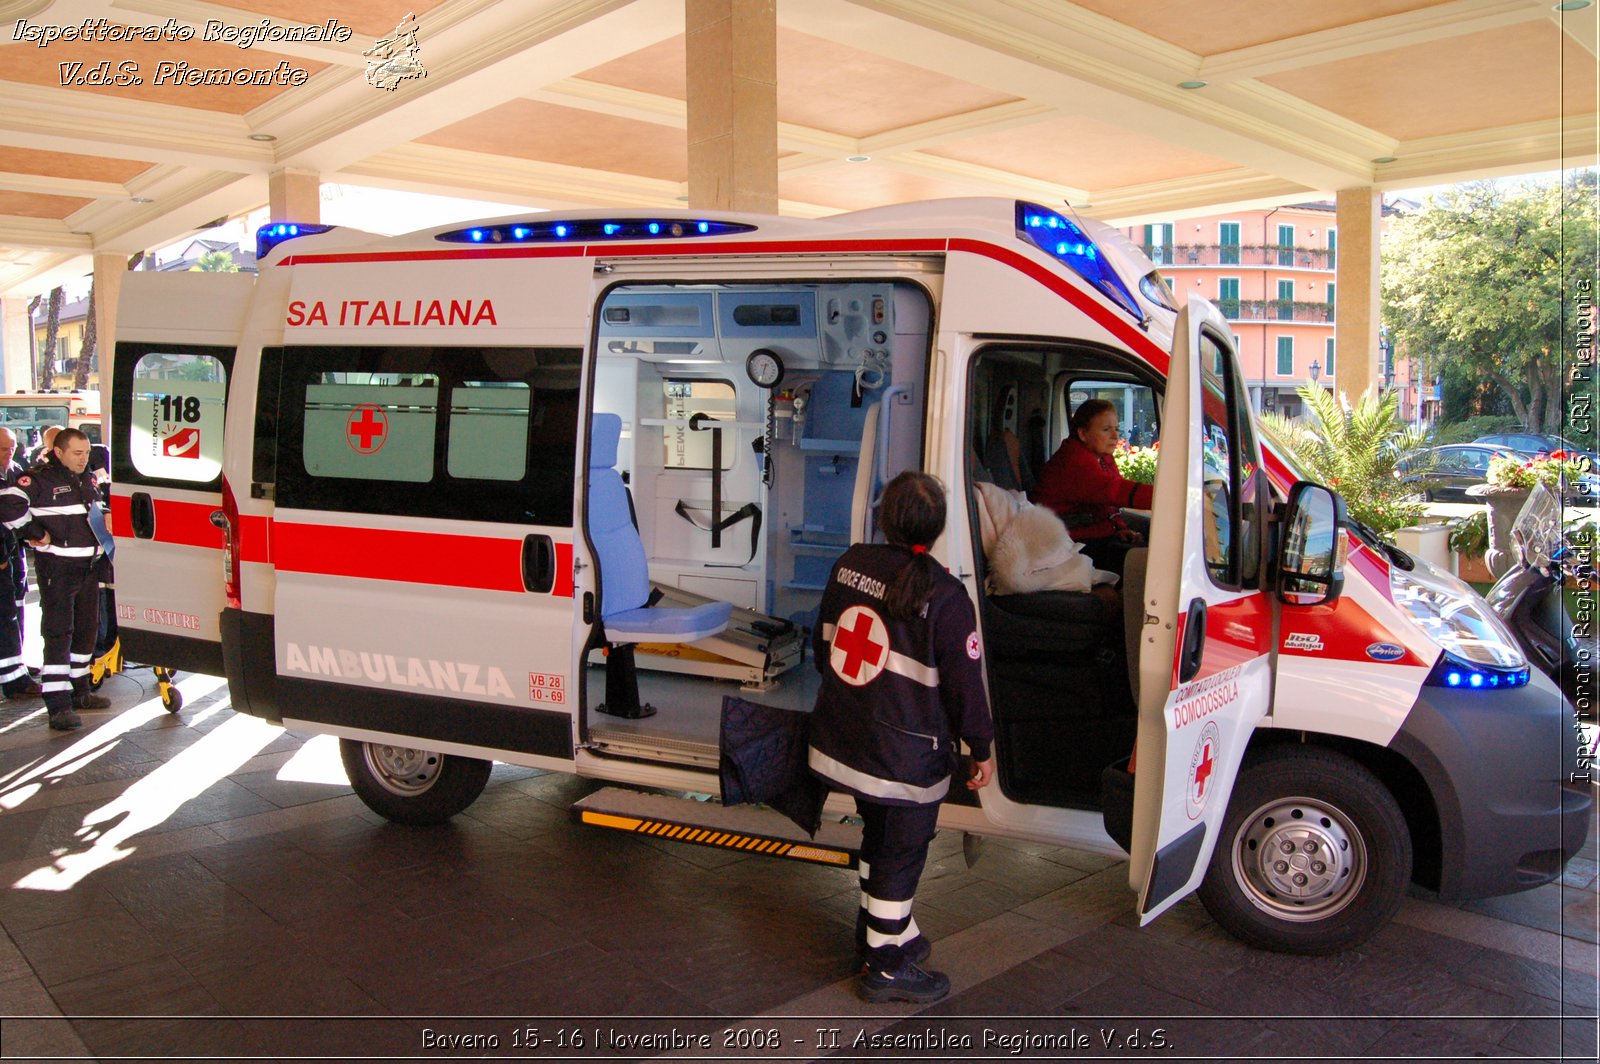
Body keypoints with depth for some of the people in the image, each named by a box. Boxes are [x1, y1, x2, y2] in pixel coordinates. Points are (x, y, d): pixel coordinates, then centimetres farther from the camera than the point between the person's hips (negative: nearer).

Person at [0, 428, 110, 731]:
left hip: (89, 567, 8)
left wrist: (102, 543, 18)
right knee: (58, 634, -9)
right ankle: (59, 705, -10)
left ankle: (79, 691, 29)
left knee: (87, 629, 15)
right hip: (57, 567, -8)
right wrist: (36, 534, -16)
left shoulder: (89, 479, 14)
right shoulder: (40, 478, -11)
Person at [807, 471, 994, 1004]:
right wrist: (981, 749, 0)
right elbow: (964, 681, -13)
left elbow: (823, 641, 9)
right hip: (906, 755, -6)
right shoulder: (944, 596, -20)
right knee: (902, 853, 10)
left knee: (878, 836, 25)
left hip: (842, 736, 6)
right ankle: (887, 967, 23)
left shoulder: (851, 564, -3)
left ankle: (879, 930, 42)